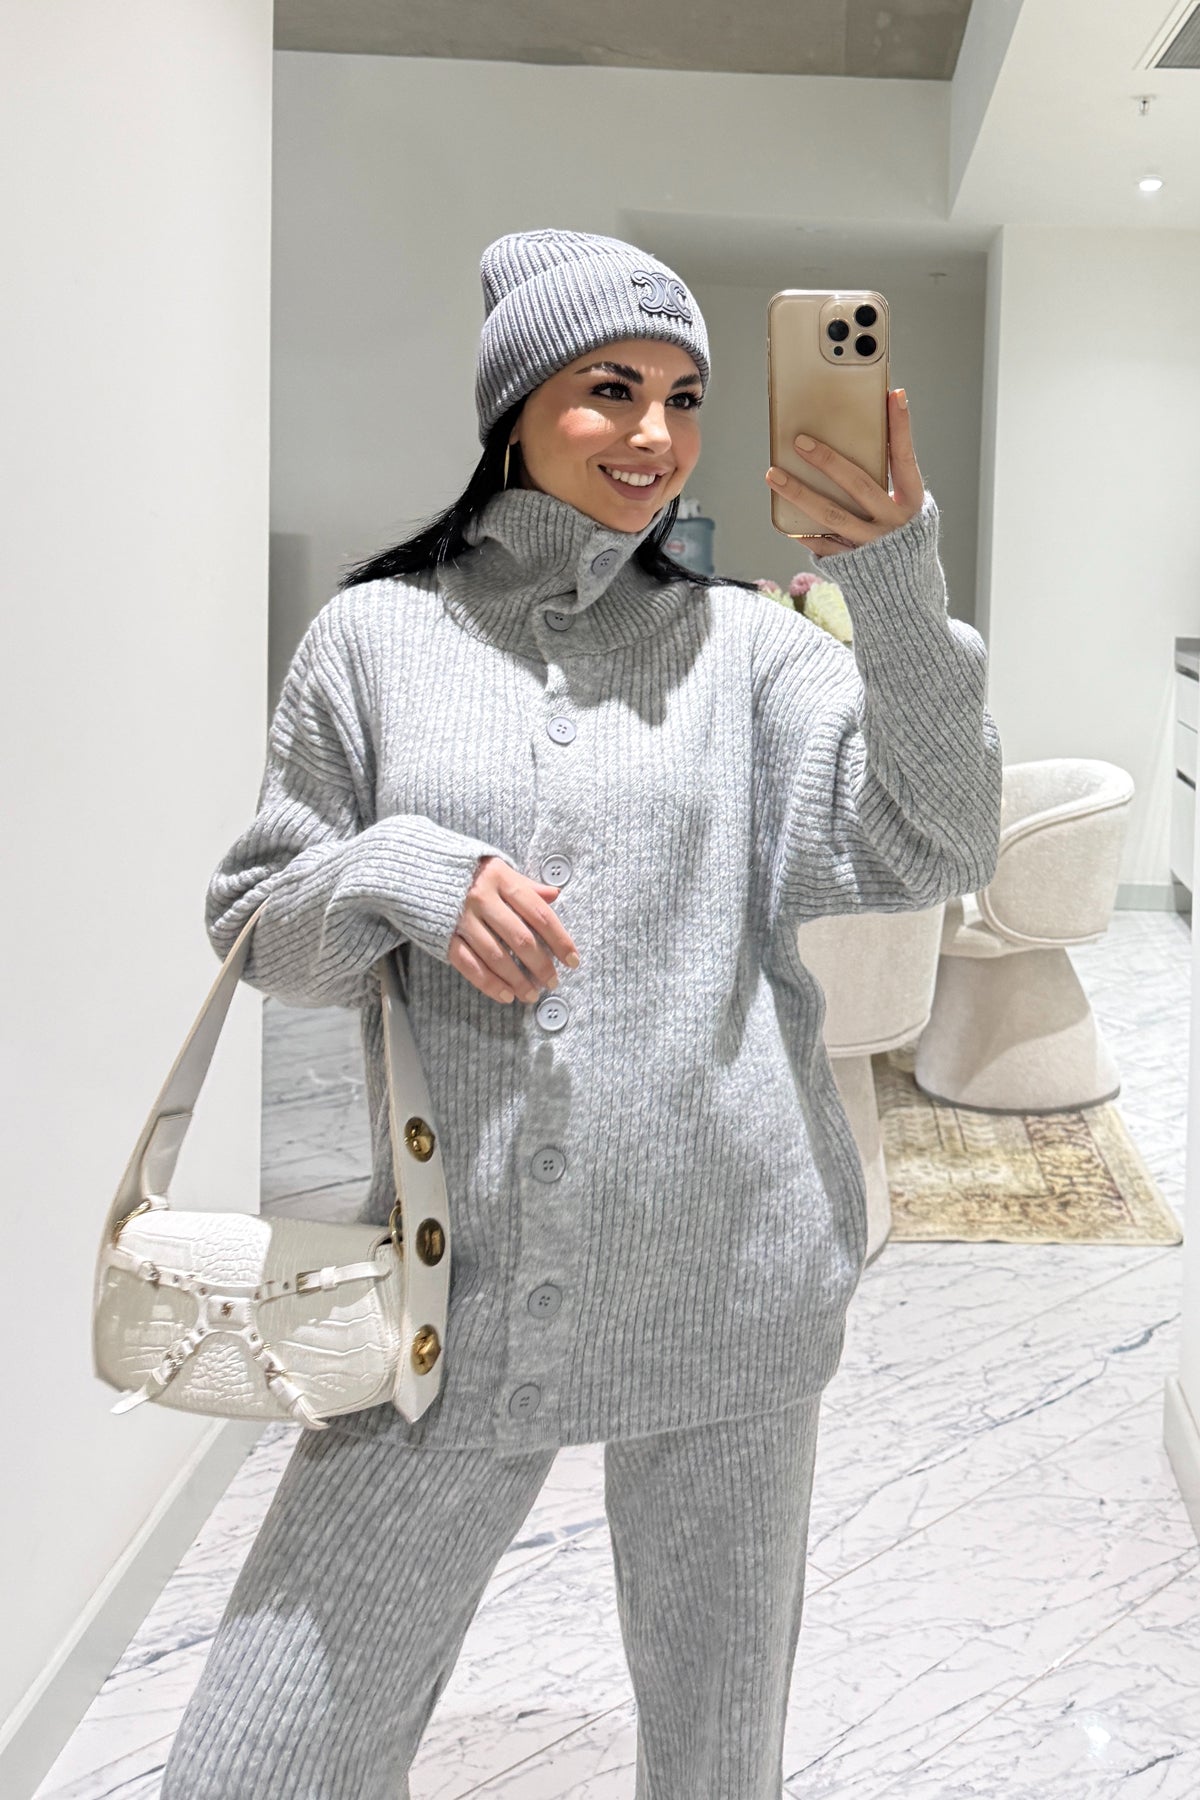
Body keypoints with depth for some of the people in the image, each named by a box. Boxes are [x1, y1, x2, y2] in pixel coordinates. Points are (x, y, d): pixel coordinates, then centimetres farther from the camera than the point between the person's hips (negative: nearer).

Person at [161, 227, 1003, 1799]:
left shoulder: (746, 643, 4)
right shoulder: (376, 636, 3)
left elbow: (933, 852, -7)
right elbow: (258, 929, 6)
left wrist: (903, 584, -20)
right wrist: (390, 872, -15)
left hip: (728, 1286, 1)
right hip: (463, 1291, 0)